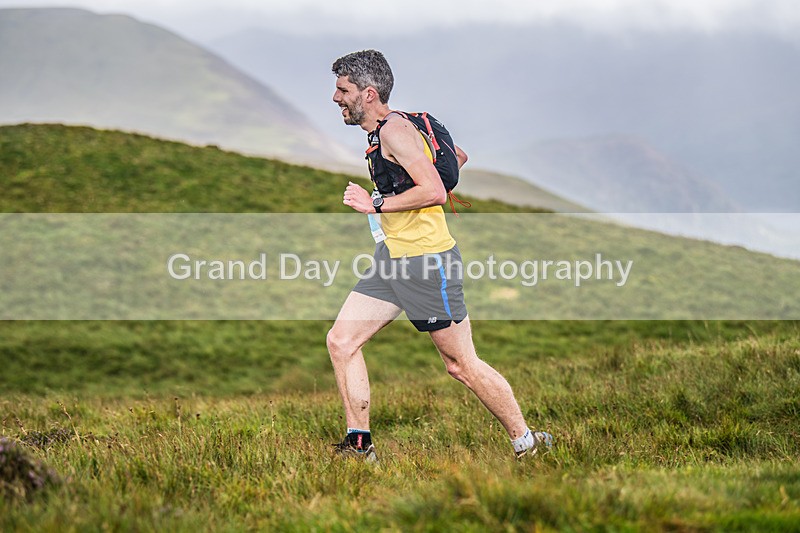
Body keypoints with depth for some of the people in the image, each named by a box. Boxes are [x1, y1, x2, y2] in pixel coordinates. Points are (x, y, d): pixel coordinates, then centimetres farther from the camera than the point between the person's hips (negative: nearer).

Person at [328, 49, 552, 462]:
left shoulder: (394, 129, -16)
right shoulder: (384, 129, 13)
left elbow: (434, 191, -26)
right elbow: (458, 156, 24)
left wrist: (376, 204, -20)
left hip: (427, 260, -10)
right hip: (392, 257, 10)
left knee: (461, 365, -1)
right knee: (341, 341, 2)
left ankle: (525, 441, 13)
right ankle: (360, 446, 7)